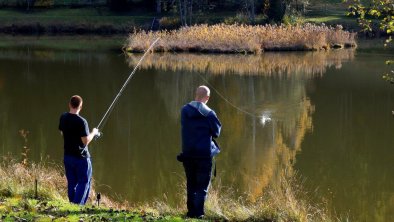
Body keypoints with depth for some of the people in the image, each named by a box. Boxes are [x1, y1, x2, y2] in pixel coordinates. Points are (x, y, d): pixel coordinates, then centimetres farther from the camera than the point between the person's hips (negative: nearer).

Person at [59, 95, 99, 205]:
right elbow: (86, 141, -18)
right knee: (84, 182, 2)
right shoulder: (81, 122, -20)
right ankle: (78, 205, -5)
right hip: (81, 157, -6)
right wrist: (93, 133, -2)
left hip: (67, 156, 6)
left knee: (71, 183, 14)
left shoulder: (63, 118, 0)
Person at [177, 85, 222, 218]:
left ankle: (191, 211, 15)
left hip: (188, 152, 3)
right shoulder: (209, 113, -10)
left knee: (191, 184, 15)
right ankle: (199, 212, -8)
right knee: (203, 185, 2)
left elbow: (184, 128, 9)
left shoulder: (185, 110, 0)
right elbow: (216, 132, -2)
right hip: (204, 153, -3)